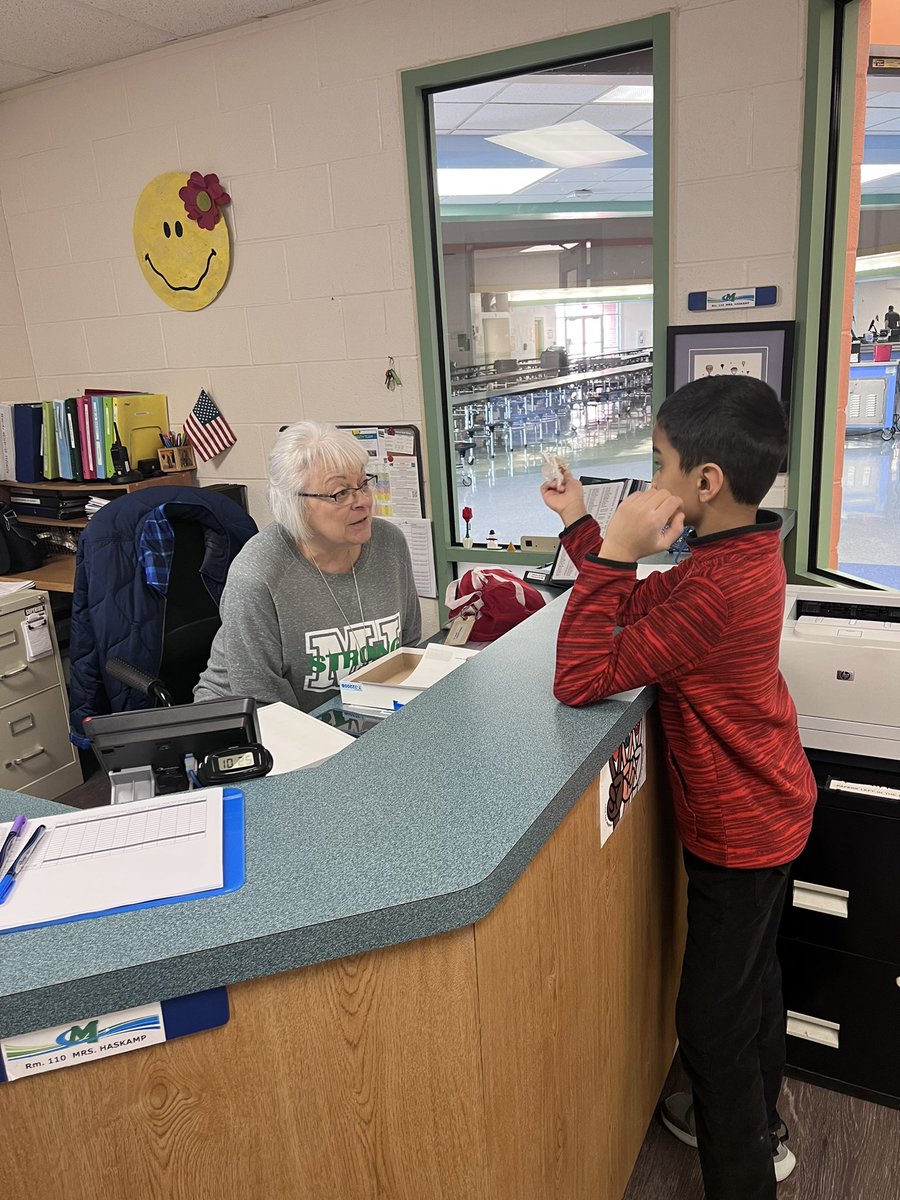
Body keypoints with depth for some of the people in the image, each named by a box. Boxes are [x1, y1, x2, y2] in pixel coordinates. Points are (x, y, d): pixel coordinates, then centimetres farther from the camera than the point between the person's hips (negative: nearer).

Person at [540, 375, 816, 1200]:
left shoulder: (719, 589, -34)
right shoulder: (744, 550, -4)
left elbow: (580, 678, -33)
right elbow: (642, 604, 7)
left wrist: (615, 552, -32)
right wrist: (583, 526, 4)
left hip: (738, 830, -10)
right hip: (768, 810, 10)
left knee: (714, 1017, 7)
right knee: (753, 977, 27)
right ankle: (758, 1130, 50)